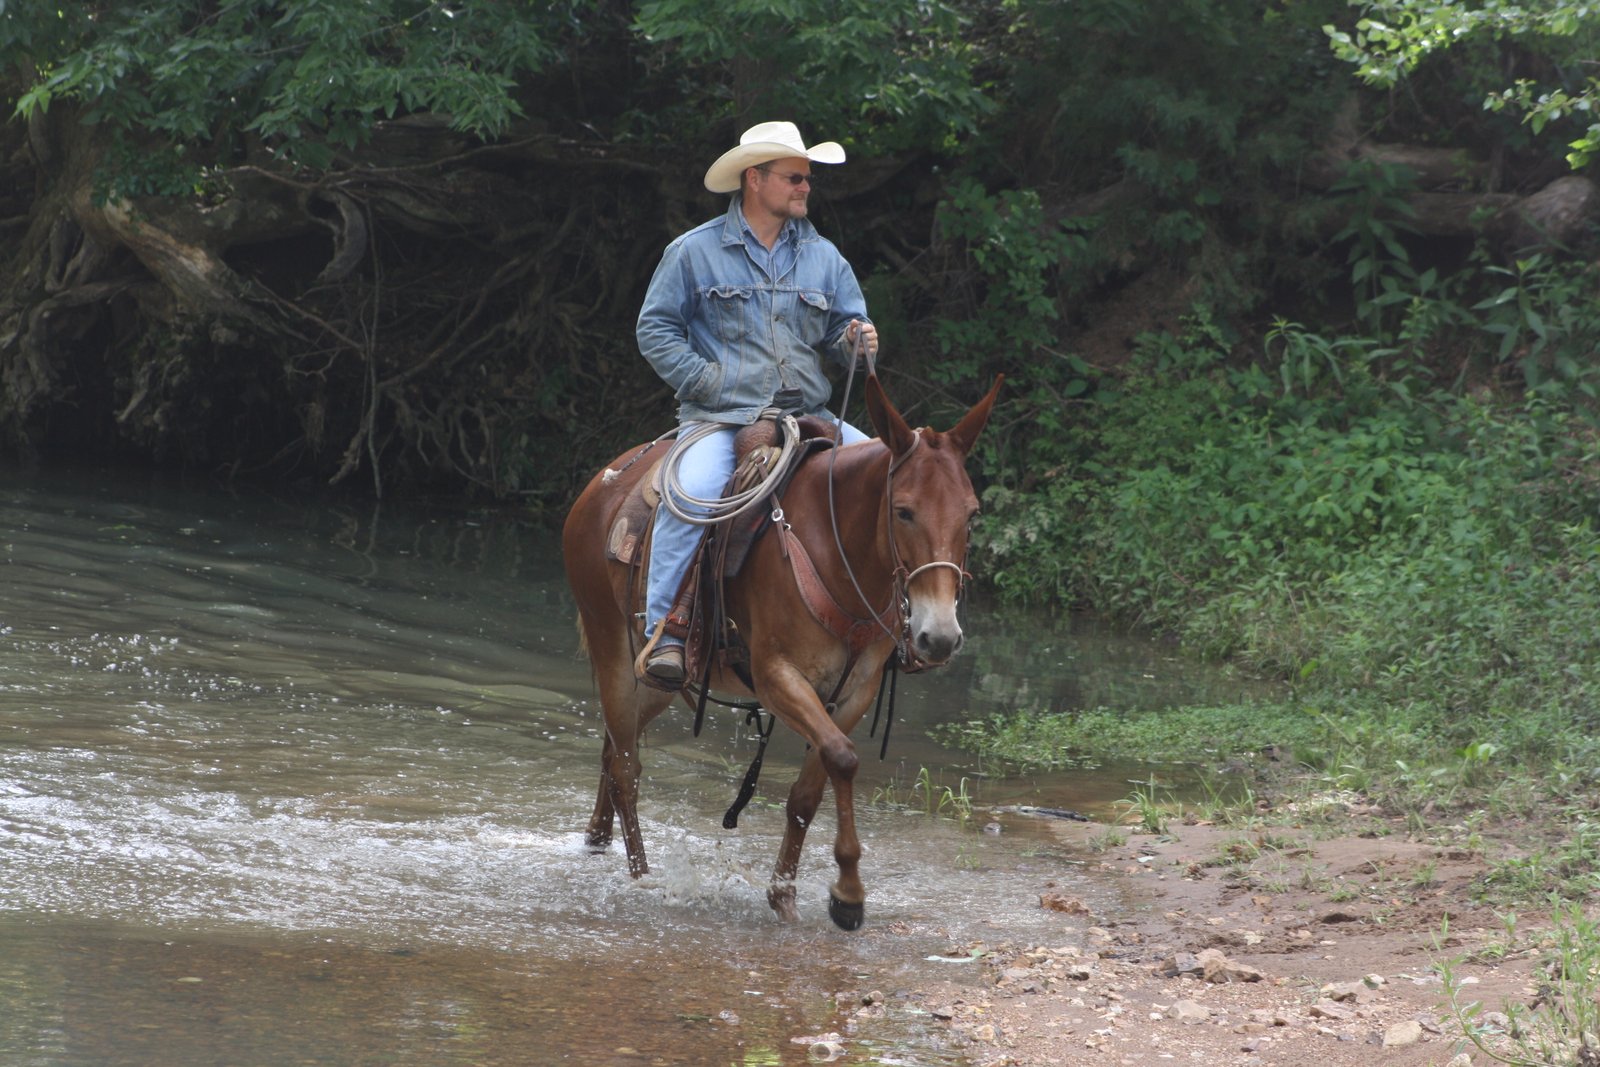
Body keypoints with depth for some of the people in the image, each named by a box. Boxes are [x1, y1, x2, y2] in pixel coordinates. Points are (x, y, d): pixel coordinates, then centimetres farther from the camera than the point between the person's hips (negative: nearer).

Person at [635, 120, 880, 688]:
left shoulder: (823, 256, 14)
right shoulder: (695, 251, 3)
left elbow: (841, 333, 17)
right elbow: (656, 328, 4)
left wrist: (856, 340, -8)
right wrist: (707, 382, -8)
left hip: (809, 417, 4)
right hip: (720, 419, -4)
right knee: (694, 492, -33)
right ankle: (663, 634, -28)